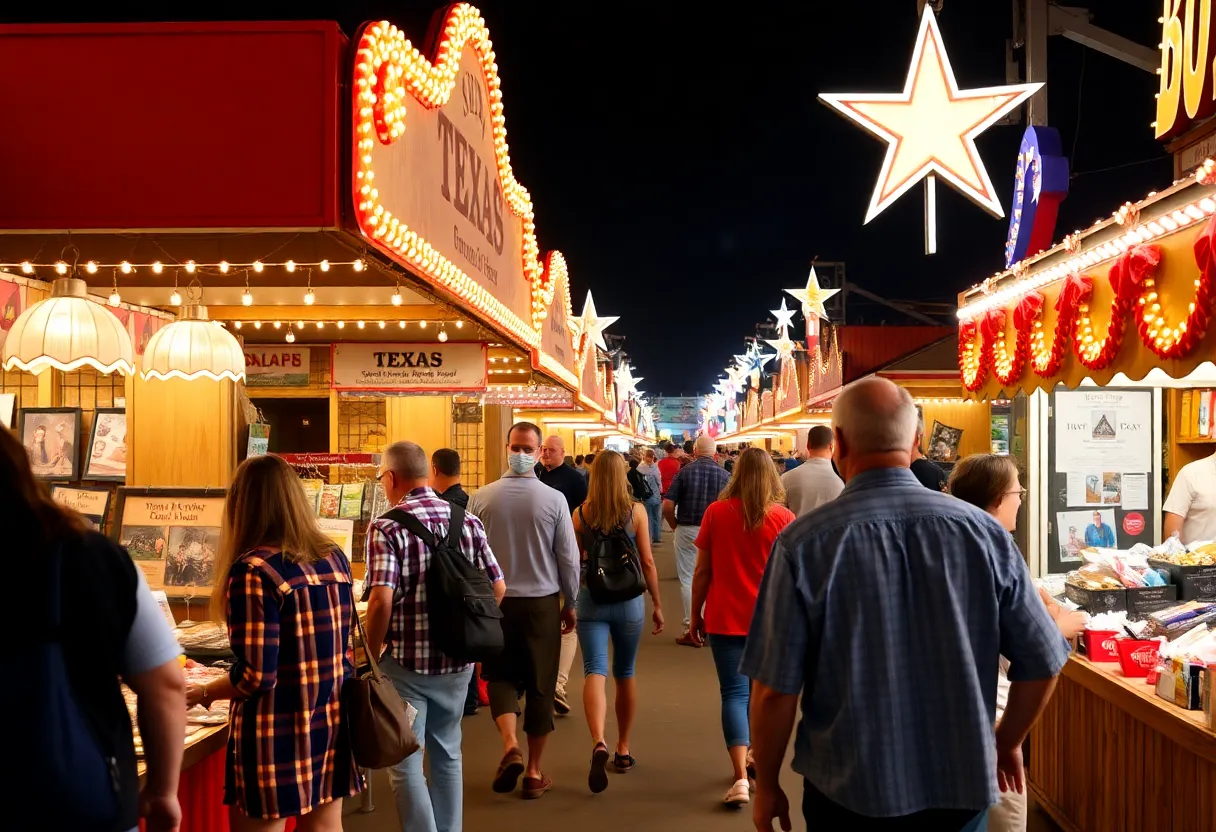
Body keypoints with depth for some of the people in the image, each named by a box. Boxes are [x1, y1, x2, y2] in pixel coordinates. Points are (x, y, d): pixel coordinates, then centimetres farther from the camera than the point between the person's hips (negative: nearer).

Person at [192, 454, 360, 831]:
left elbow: (256, 675, -19)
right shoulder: (335, 557, 3)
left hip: (276, 731, -6)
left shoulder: (254, 569, -17)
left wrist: (201, 694, -2)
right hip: (333, 720, 7)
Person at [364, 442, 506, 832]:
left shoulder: (386, 527, -13)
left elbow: (382, 599, -23)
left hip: (406, 661, -5)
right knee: (448, 754, 21)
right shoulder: (468, 520, 2)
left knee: (405, 762, 8)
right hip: (458, 659, 5)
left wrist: (372, 653, -8)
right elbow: (498, 588, 1)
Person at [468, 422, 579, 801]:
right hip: (542, 602, -1)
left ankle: (510, 745, -7)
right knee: (540, 684, 10)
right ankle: (534, 773, 17)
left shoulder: (482, 497, -7)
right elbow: (568, 558, -6)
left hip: (496, 601, 1)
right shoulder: (554, 499, -11)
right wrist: (570, 604, 8)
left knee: (501, 676, 17)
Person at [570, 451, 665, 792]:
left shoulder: (581, 514, -3)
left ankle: (599, 743, -28)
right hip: (629, 600, 1)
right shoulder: (636, 511, -5)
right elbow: (648, 562, -4)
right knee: (625, 673, 16)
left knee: (595, 671, -5)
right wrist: (657, 604, 6)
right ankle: (623, 749, 26)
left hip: (591, 599, -1)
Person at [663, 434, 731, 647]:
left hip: (687, 531, -1)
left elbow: (667, 506, -10)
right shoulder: (725, 475, -3)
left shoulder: (684, 472, -5)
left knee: (688, 580, 7)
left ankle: (691, 630, 7)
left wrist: (675, 525, 6)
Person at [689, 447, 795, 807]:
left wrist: (696, 614, 8)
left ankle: (741, 777, -11)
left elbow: (702, 571, -2)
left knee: (734, 692, 1)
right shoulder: (784, 518, -6)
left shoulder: (716, 512, -6)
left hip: (725, 618, -1)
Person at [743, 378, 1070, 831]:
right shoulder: (985, 531, -9)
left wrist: (767, 786, 2)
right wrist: (1006, 743, 15)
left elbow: (775, 690, -14)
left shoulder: (804, 543, -16)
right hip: (962, 791, 2)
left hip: (849, 795, -2)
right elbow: (1043, 663, -2)